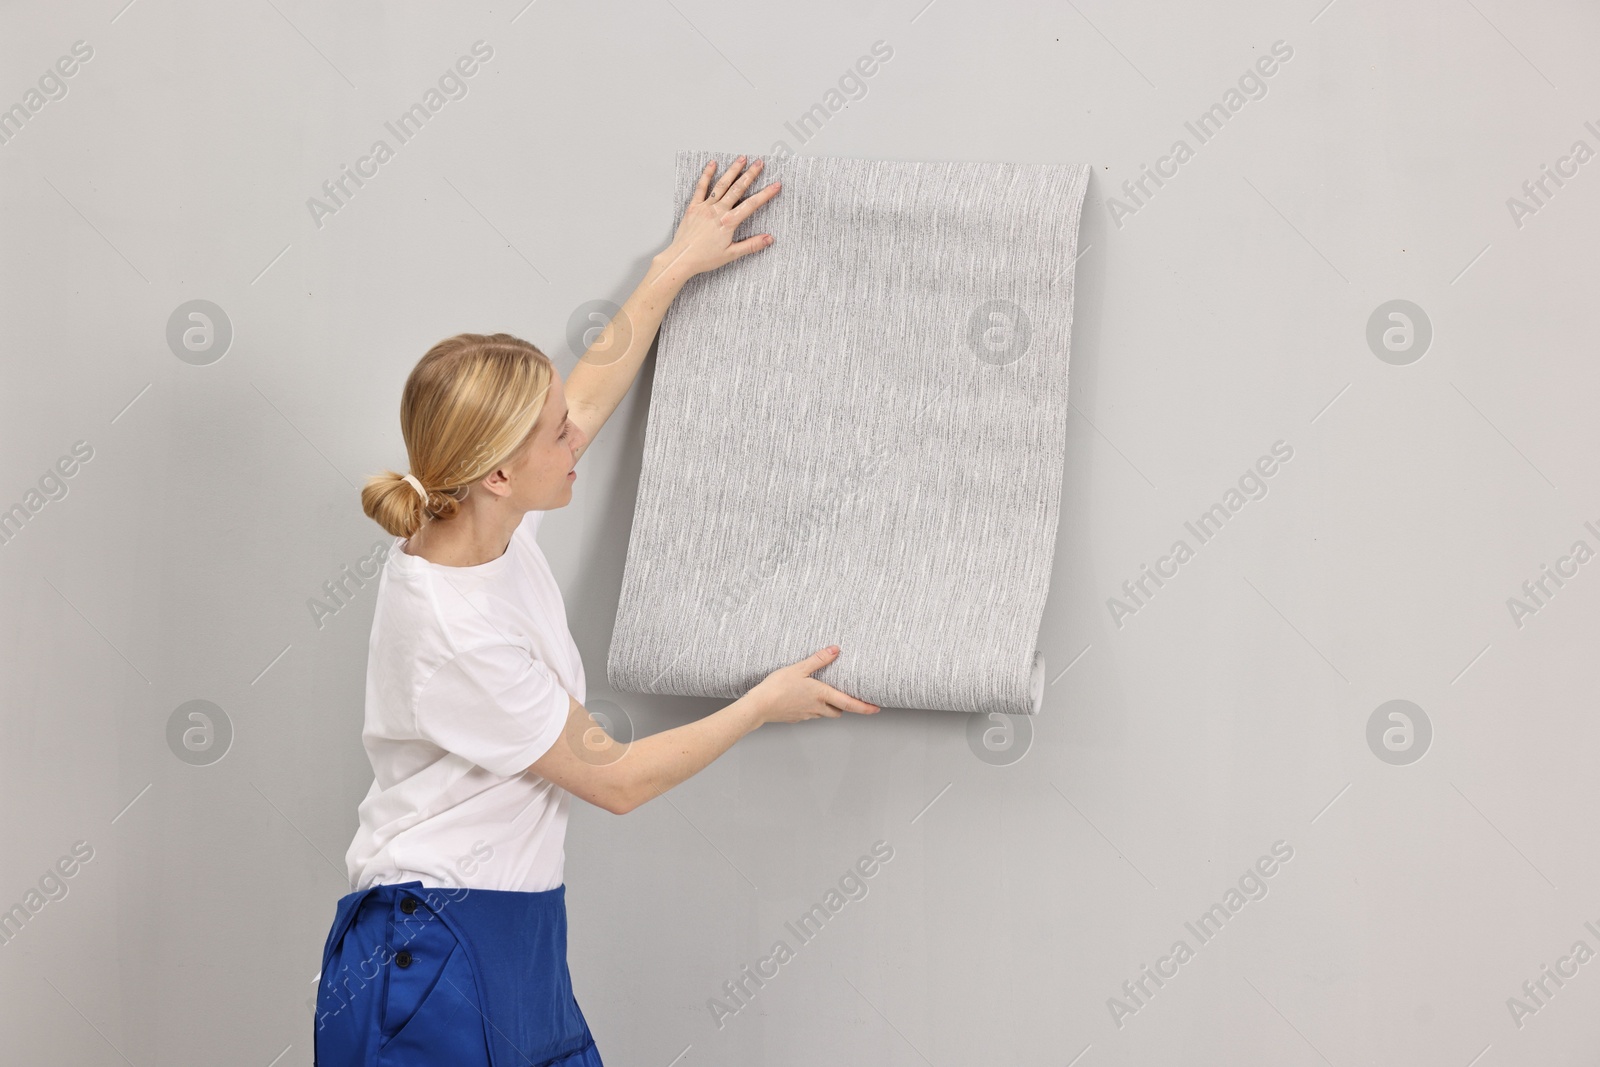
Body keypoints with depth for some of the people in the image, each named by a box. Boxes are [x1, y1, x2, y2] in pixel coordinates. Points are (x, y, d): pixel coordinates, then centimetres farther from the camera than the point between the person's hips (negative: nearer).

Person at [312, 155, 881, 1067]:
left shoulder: (488, 521, -1)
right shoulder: (455, 631, -25)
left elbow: (590, 395, 19)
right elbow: (616, 778, -12)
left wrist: (679, 265, 25)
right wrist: (767, 702, -1)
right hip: (432, 966, -9)